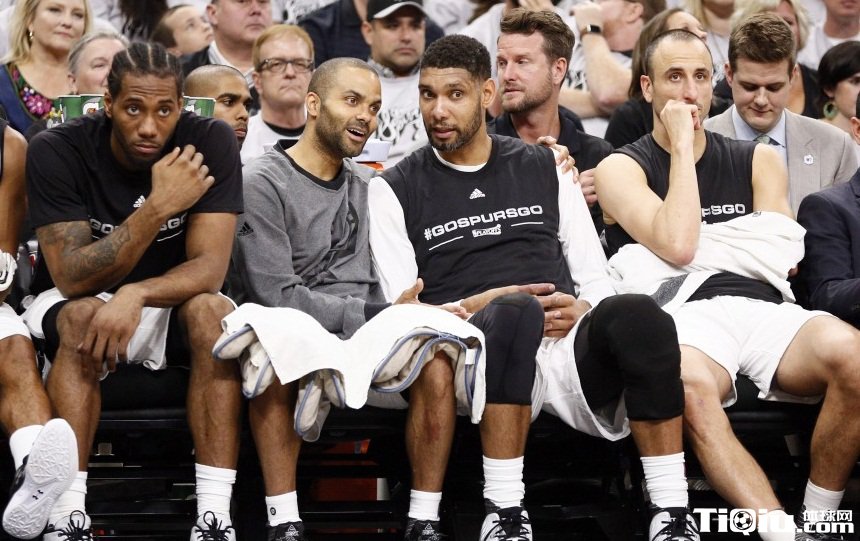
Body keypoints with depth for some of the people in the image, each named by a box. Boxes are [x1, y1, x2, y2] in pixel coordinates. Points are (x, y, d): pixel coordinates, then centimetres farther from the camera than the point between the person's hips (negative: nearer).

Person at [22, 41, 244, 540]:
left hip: (169, 307, 1)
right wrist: (159, 207, -34)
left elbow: (209, 269, -22)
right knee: (81, 317, -34)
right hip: (73, 303, -1)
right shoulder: (57, 151, -20)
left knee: (211, 310, -30)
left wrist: (134, 295, -41)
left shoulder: (211, 142, -17)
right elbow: (73, 279, -25)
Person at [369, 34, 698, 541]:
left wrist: (580, 309, -4)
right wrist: (477, 307, -11)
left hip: (569, 347, 3)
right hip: (478, 345, -2)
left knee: (639, 315, -32)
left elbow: (597, 281, 19)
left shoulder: (544, 168, 21)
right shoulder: (397, 189, 14)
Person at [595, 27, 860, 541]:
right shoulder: (622, 169, 13)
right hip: (684, 314, -3)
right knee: (688, 385, -41)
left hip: (763, 307, 3)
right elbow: (676, 244, -6)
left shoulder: (759, 160, 23)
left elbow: (782, 257, 8)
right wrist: (681, 146, 1)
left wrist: (700, 247, 1)